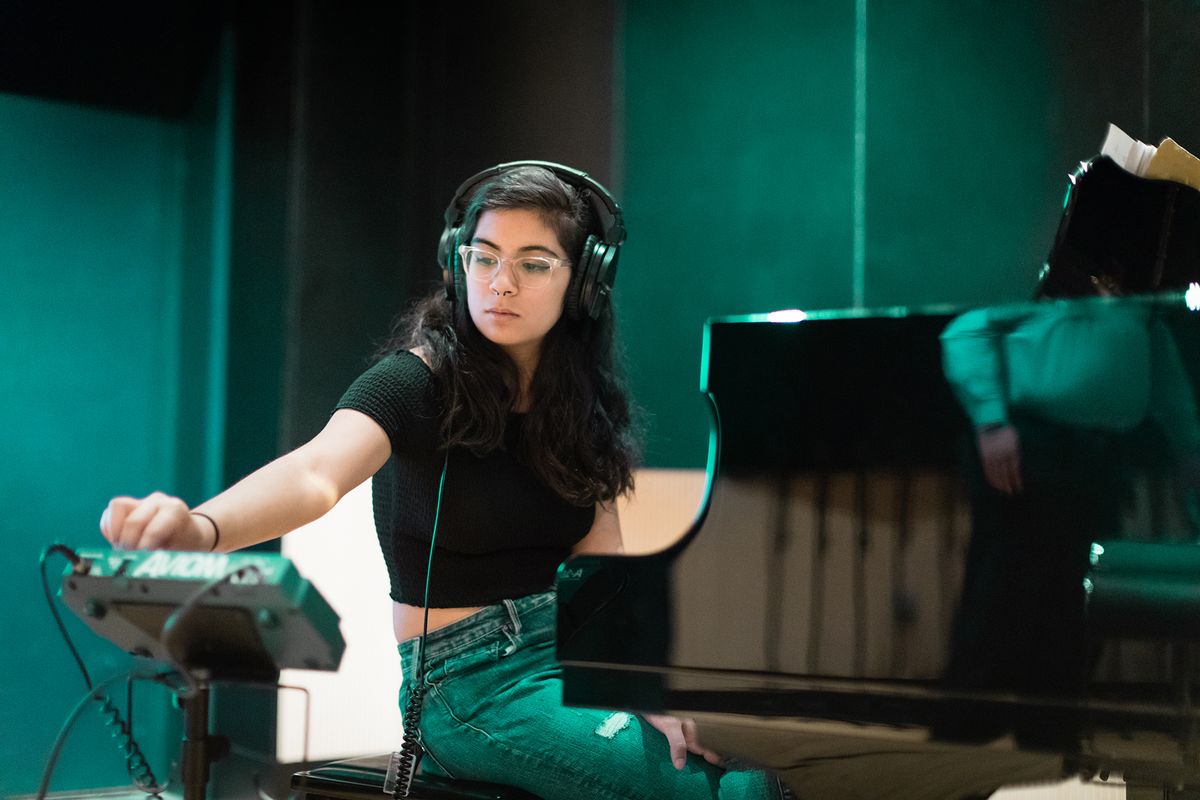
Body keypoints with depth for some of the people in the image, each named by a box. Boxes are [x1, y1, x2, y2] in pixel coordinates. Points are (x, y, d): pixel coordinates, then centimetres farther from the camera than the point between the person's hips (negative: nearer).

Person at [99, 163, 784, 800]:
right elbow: (317, 472, -34)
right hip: (473, 683, -6)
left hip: (578, 661, 6)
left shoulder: (585, 402, 5)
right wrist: (200, 528, -54)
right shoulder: (421, 381, -14)